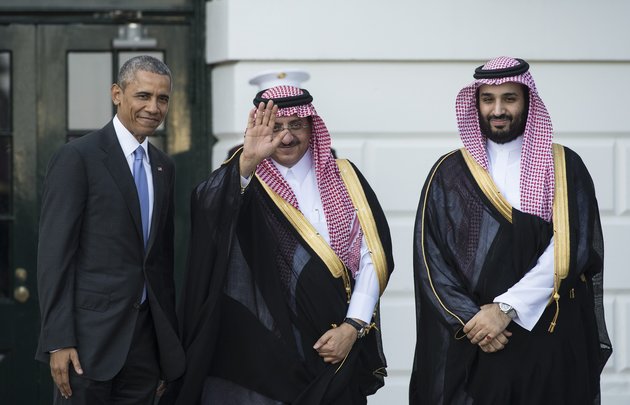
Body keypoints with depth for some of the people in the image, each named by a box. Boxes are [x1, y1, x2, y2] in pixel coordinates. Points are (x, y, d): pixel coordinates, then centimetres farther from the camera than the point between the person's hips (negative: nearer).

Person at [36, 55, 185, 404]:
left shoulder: (164, 167, 14)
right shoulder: (77, 157, -6)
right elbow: (54, 253, -11)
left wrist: (170, 332, 16)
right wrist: (59, 341, -16)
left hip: (148, 336, 6)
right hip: (92, 334, -6)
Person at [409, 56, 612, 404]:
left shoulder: (565, 168, 3)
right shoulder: (450, 172, 6)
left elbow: (571, 248, -9)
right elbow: (429, 257, 0)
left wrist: (506, 308, -17)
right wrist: (470, 320, -13)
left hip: (549, 340, 0)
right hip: (468, 344, 1)